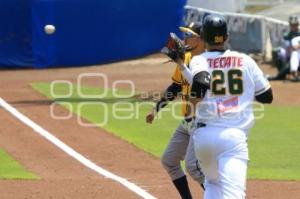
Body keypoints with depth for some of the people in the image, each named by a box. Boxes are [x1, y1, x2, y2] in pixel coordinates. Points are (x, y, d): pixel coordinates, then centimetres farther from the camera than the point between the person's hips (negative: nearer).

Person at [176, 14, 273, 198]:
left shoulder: (199, 60, 3)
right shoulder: (246, 61, 9)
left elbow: (201, 80, -21)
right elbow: (267, 97, 15)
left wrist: (195, 99, -2)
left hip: (203, 134, 2)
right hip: (235, 135, -2)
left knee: (213, 182, 28)